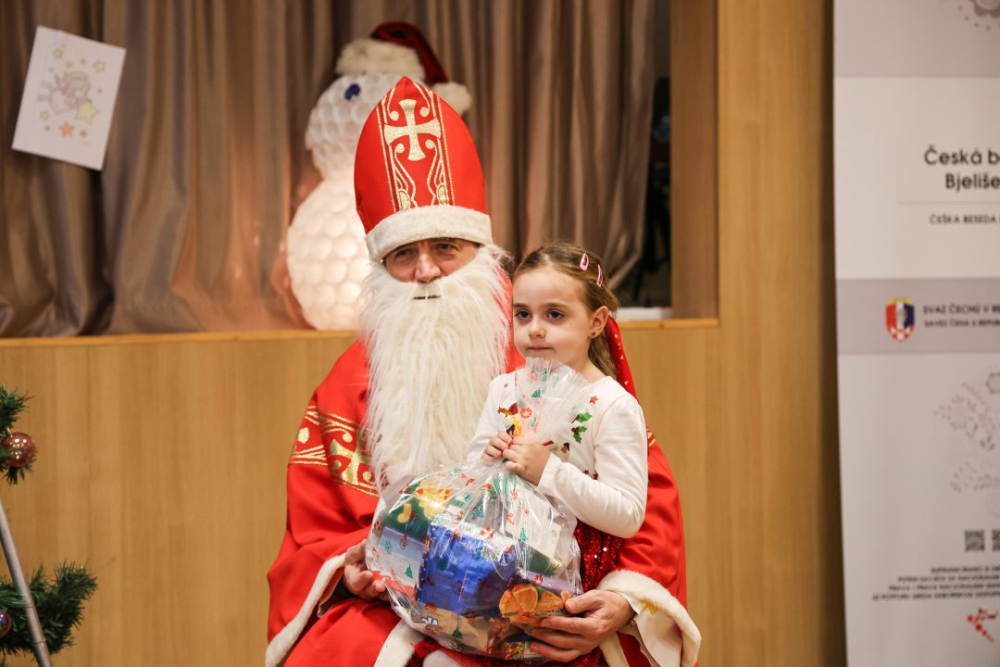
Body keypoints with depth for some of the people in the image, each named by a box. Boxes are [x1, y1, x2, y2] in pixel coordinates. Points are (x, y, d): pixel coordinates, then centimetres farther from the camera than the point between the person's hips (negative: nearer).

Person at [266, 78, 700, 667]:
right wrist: (348, 571, -11)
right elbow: (311, 543, 13)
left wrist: (625, 605, -13)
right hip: (389, 616, 3)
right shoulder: (345, 393, 12)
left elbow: (646, 491, 4)